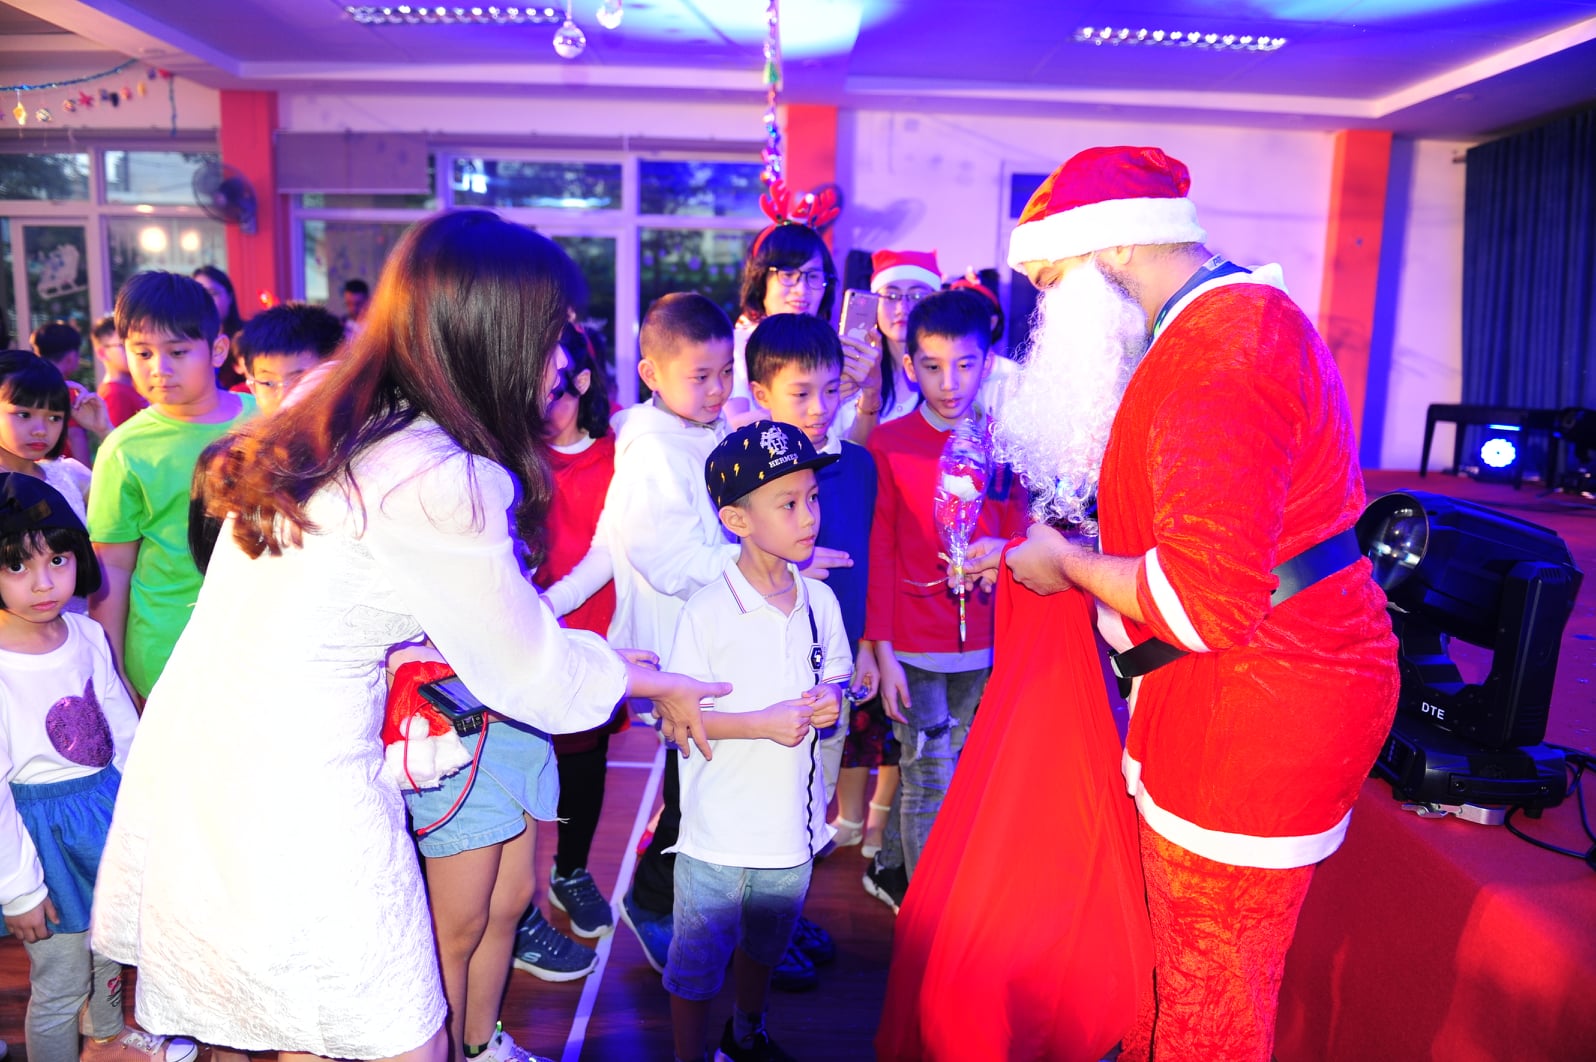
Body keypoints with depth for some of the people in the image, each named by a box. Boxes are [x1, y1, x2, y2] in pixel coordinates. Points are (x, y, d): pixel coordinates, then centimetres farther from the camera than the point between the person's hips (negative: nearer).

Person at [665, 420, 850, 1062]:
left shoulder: (820, 600, -3)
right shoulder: (708, 611, -19)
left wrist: (831, 699, -10)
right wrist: (761, 723, -24)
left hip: (793, 824, 6)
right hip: (719, 833, -6)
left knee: (764, 947, 28)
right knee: (697, 964, 12)